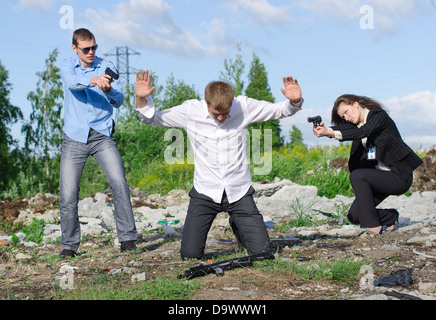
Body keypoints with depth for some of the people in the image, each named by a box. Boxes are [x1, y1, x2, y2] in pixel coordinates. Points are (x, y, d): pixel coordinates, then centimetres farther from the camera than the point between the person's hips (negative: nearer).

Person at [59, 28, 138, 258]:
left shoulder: (106, 66, 4)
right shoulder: (68, 66, 5)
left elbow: (119, 101, -4)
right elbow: (71, 82, -20)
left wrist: (109, 91, -28)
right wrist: (93, 80, -40)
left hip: (102, 135, 0)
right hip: (74, 137, 0)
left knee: (119, 183, -18)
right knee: (68, 194, -3)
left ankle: (127, 238, -10)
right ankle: (69, 245, 14)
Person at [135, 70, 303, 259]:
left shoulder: (244, 107, -5)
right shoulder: (190, 110, -6)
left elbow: (280, 110, 5)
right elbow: (151, 118, 4)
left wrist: (295, 101, -17)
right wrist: (141, 99, -15)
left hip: (239, 192, 1)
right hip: (205, 192, 0)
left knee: (261, 249, -3)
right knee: (189, 254, -9)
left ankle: (236, 225, 32)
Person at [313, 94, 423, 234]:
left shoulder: (379, 115, -10)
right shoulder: (357, 124, 10)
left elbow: (362, 132, -29)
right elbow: (341, 129, -12)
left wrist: (332, 133, -43)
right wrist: (325, 130, -37)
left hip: (399, 176, -8)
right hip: (381, 175, 8)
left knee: (357, 175, -29)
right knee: (354, 216, -2)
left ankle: (373, 226, -22)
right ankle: (390, 217, 22)